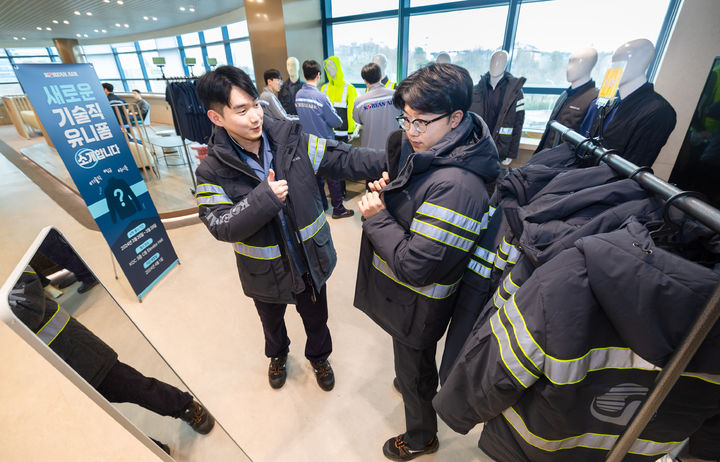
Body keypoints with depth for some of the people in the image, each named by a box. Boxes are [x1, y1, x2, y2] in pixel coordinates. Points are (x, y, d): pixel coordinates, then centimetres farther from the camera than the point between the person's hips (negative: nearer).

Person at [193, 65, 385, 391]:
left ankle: (318, 356, 58)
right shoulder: (213, 171, -16)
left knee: (316, 318, 24)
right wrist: (264, 199, -33)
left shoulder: (291, 140, -13)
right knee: (272, 321, 30)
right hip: (265, 272, 0)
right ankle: (277, 354, 65)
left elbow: (343, 157, -15)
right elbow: (221, 227, -20)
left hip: (311, 259, 1)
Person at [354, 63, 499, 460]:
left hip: (417, 304, -8)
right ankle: (414, 385, 66)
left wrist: (377, 218, -23)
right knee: (414, 361, 34)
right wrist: (386, 191, -8)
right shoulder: (424, 151, -4)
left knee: (413, 372, 20)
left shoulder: (456, 185, -34)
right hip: (406, 292, 8)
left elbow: (416, 267, -33)